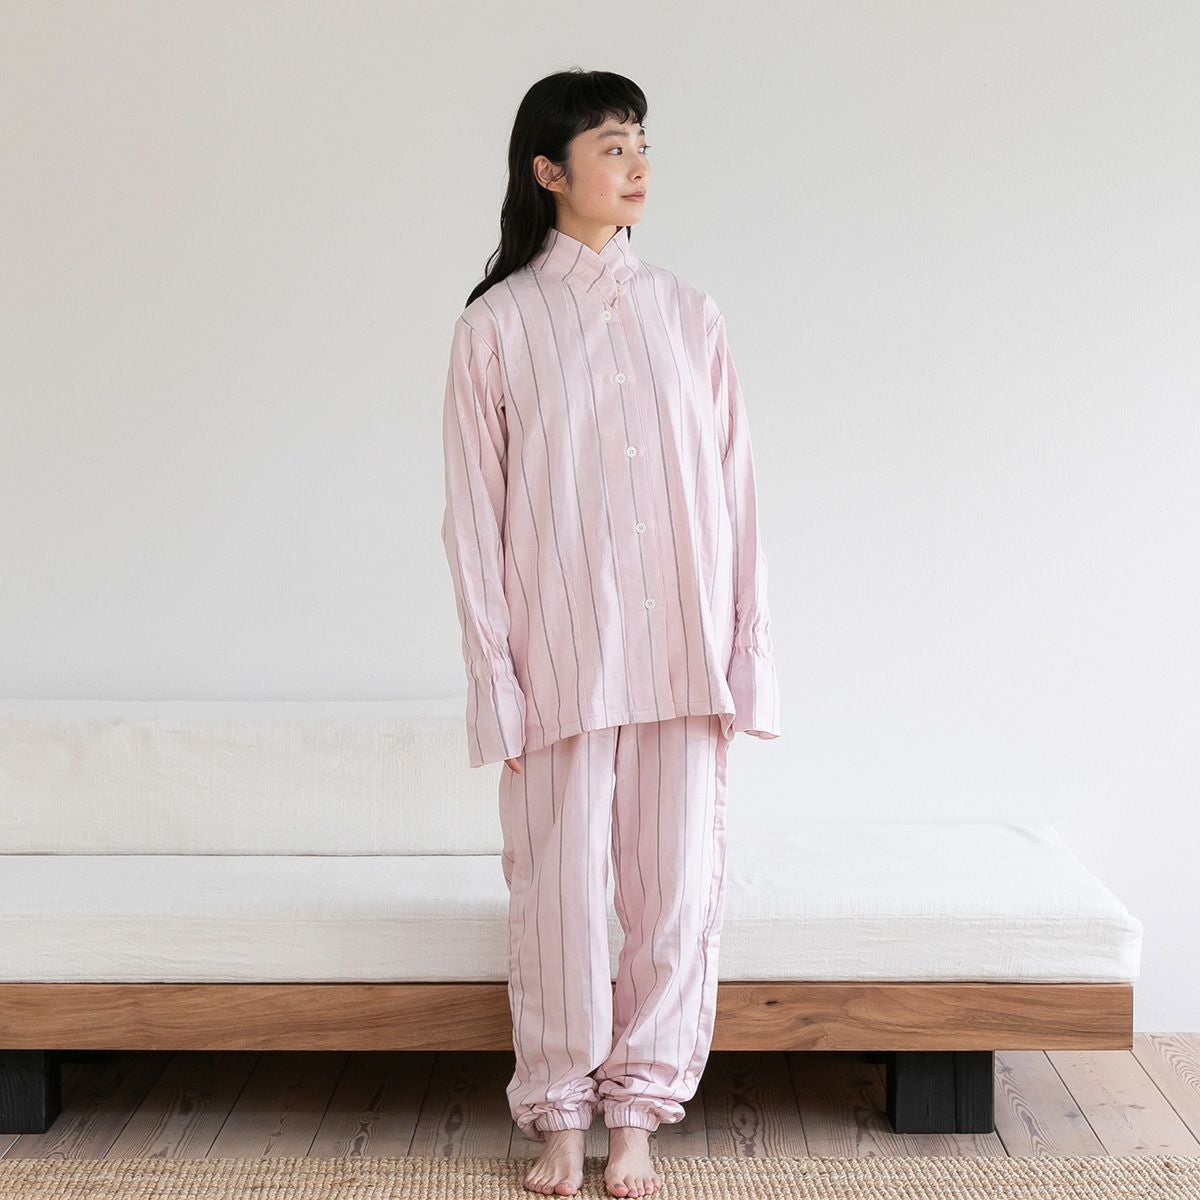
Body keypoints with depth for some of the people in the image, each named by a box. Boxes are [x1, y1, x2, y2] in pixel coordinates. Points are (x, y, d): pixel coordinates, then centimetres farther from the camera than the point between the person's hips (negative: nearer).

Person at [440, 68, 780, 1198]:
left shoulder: (686, 312, 8)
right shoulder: (497, 326, -1)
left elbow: (732, 489, 8)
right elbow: (475, 519, -2)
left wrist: (744, 655, 2)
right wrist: (496, 684, -7)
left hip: (681, 657, 3)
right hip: (560, 658, -3)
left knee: (676, 885, 5)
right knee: (559, 892, 3)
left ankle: (636, 1108, 20)